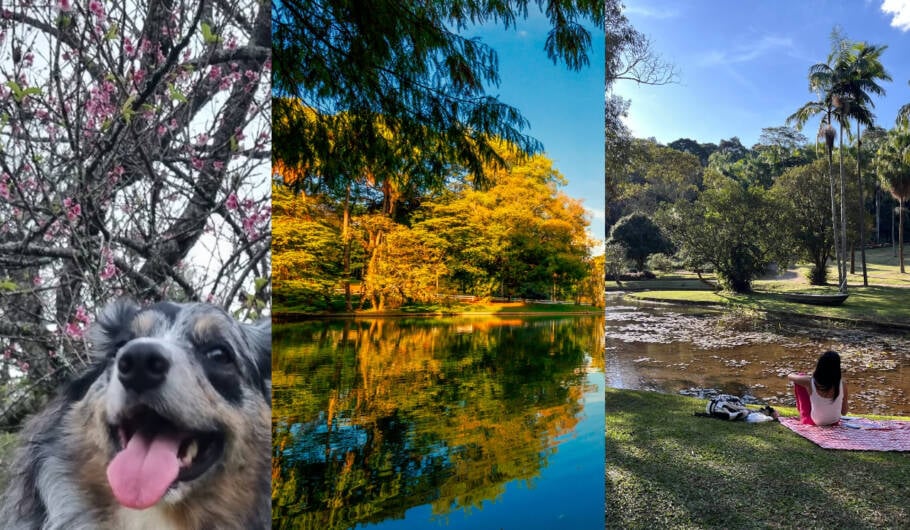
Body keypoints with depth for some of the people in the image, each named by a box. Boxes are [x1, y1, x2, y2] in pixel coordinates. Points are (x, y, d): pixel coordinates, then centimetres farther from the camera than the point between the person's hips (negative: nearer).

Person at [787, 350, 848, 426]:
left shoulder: (809, 382, -26)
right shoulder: (842, 384, -22)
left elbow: (789, 376, -4)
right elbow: (844, 412, -11)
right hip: (834, 422, 2)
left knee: (800, 376, 6)